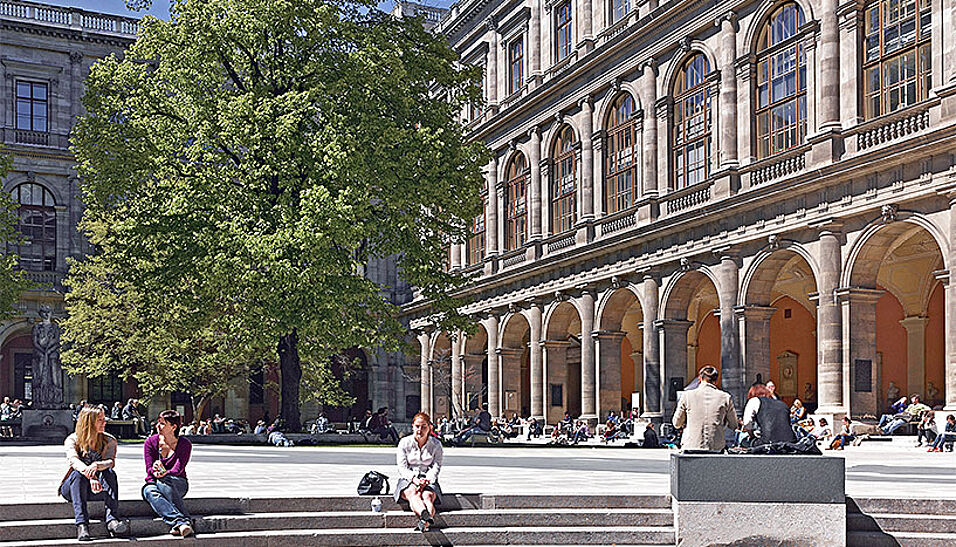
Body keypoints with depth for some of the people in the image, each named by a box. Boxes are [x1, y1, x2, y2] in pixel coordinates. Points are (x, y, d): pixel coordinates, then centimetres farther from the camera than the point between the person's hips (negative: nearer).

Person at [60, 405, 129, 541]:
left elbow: (111, 461, -15)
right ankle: (81, 524, -45)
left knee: (109, 472, -28)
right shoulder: (72, 440, -3)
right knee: (78, 474, -33)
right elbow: (73, 460, -23)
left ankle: (112, 520, -43)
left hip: (98, 489, 2)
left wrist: (96, 466, -39)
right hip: (72, 488, -1)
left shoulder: (109, 441, 5)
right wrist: (90, 476, -44)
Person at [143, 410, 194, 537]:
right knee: (149, 491, -36)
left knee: (165, 482, -39)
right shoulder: (151, 442, 5)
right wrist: (155, 471, -29)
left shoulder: (185, 444, 0)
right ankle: (181, 522, -57)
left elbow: (178, 469, -13)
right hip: (154, 482, 2)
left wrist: (164, 474, -35)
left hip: (178, 483, -1)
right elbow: (149, 468, -3)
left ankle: (176, 525, -55)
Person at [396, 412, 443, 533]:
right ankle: (428, 518, -70)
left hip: (428, 480, 1)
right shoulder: (404, 443, 5)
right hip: (408, 479, -1)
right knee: (412, 493, -37)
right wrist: (414, 479, -23)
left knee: (427, 496, -35)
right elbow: (402, 468, -3)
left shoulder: (436, 445, 7)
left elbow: (436, 467, -1)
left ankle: (424, 523, -67)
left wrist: (426, 480, -21)